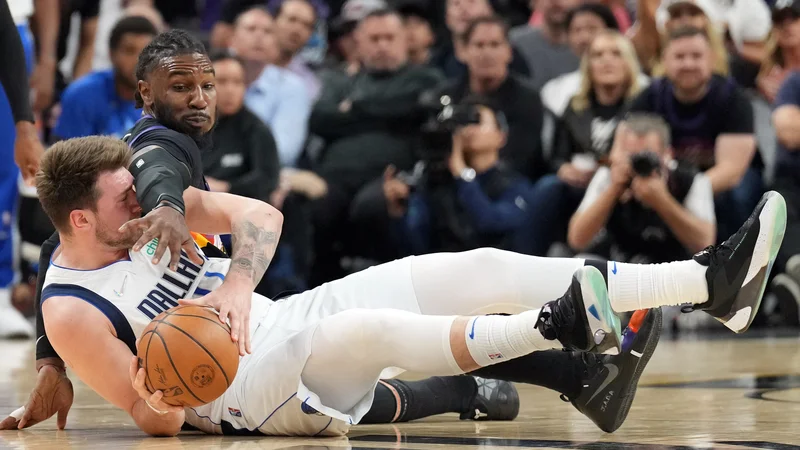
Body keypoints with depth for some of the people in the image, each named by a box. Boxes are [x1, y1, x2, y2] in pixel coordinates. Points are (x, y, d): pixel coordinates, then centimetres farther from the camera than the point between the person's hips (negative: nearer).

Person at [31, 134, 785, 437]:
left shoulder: (142, 211, 3)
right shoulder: (72, 311, -14)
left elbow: (260, 218, 0)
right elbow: (157, 423, -13)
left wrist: (226, 297, -17)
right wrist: (157, 392, -37)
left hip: (283, 322, 7)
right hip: (248, 395, -7)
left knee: (482, 269, -7)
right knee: (374, 328, -40)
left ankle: (713, 281, -13)